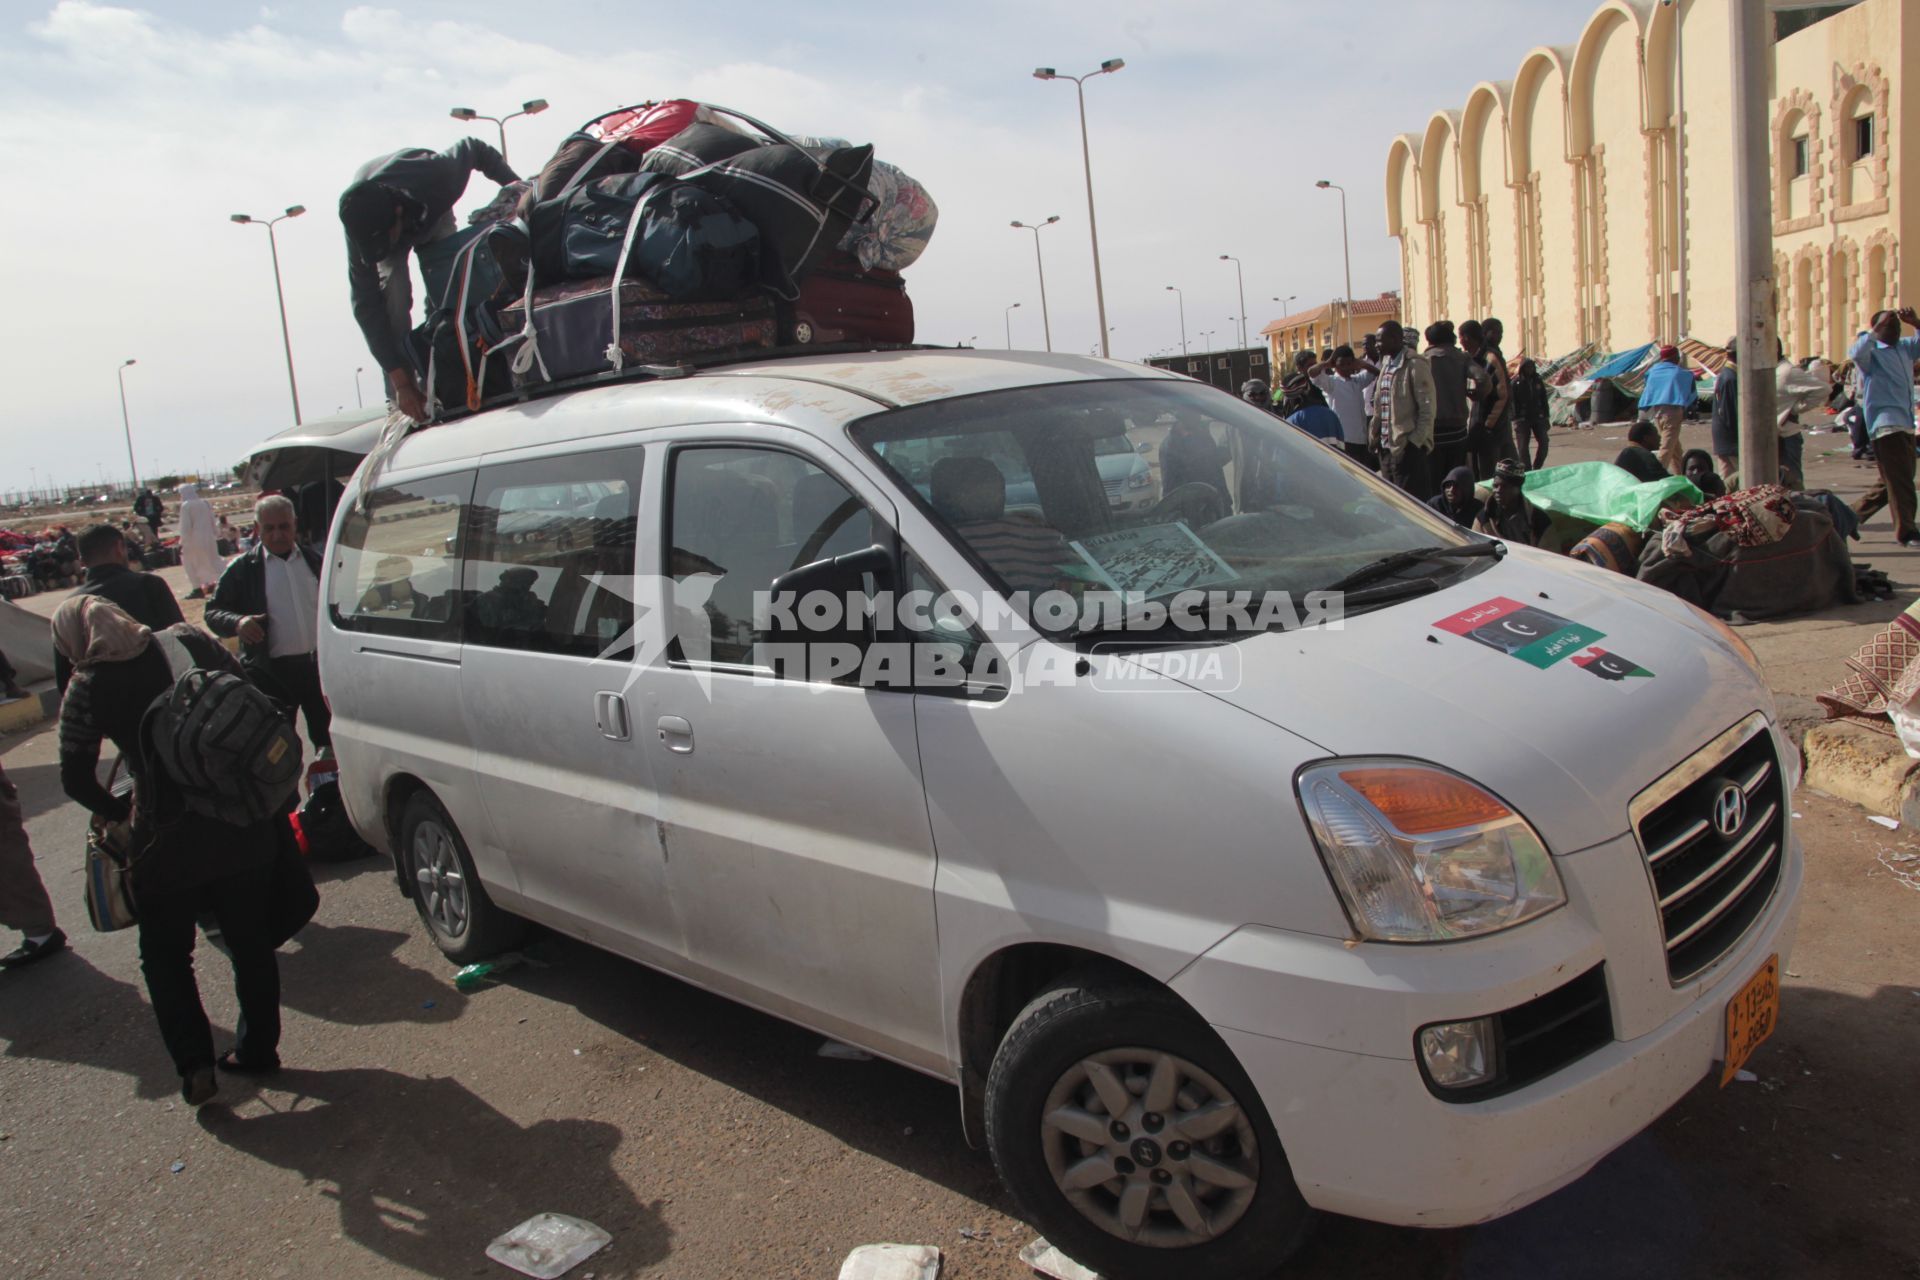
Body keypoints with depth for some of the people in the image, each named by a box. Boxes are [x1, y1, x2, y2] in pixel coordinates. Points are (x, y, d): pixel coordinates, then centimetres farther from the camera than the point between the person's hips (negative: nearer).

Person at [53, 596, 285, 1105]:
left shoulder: (89, 687, -7)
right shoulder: (191, 643, 0)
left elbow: (75, 777, -7)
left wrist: (115, 810, 13)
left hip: (167, 839, -3)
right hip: (244, 826, 3)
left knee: (165, 954, 16)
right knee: (251, 943, 17)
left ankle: (195, 1064, 9)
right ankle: (258, 1048, 27)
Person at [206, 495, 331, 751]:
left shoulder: (315, 560, 9)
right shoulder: (243, 569, 2)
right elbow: (213, 612, 3)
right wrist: (237, 622, -19)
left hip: (319, 665, 2)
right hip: (271, 671, -2)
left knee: (330, 738, 12)